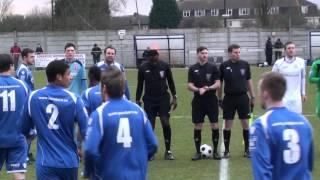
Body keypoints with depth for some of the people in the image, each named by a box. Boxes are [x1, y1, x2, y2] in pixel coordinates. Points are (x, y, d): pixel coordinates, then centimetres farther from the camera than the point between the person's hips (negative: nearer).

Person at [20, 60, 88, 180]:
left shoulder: (33, 97, -4)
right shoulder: (73, 99, -10)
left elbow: (23, 130, 7)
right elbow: (86, 130, -10)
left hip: (45, 162, 0)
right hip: (69, 161, 0)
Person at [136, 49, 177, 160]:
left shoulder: (164, 66, -2)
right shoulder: (143, 68, -2)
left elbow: (170, 82, 8)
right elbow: (140, 85, 7)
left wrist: (174, 97, 5)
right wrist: (137, 100, 4)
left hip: (163, 99, 0)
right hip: (149, 100, 0)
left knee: (166, 123, -10)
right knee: (150, 126, -1)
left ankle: (168, 151, 1)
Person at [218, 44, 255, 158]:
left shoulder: (245, 65, 1)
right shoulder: (224, 66, -2)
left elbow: (249, 81, 9)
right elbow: (220, 83, 5)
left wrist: (252, 97, 7)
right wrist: (219, 99, 5)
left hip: (243, 97, 1)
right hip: (229, 98, -1)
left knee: (245, 123, 2)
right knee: (227, 124, 2)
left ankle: (247, 149, 12)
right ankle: (226, 150, 12)